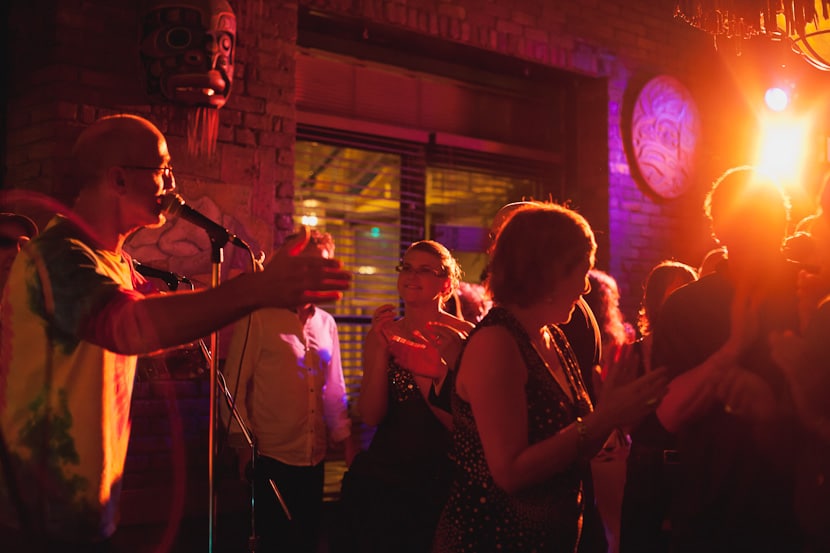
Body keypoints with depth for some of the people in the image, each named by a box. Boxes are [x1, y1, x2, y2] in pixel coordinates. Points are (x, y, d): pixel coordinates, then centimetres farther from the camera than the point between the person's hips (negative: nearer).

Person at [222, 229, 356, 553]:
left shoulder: (326, 324, 9)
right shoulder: (257, 318, -6)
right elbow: (234, 384, -7)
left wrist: (347, 441, 10)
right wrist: (244, 445, -11)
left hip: (314, 460, 5)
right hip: (270, 459, -5)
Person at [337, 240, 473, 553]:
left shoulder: (462, 335, -8)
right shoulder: (384, 334, 1)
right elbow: (371, 416, -7)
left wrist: (456, 359, -24)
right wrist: (381, 349, -16)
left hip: (444, 483, -2)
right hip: (384, 481, 2)